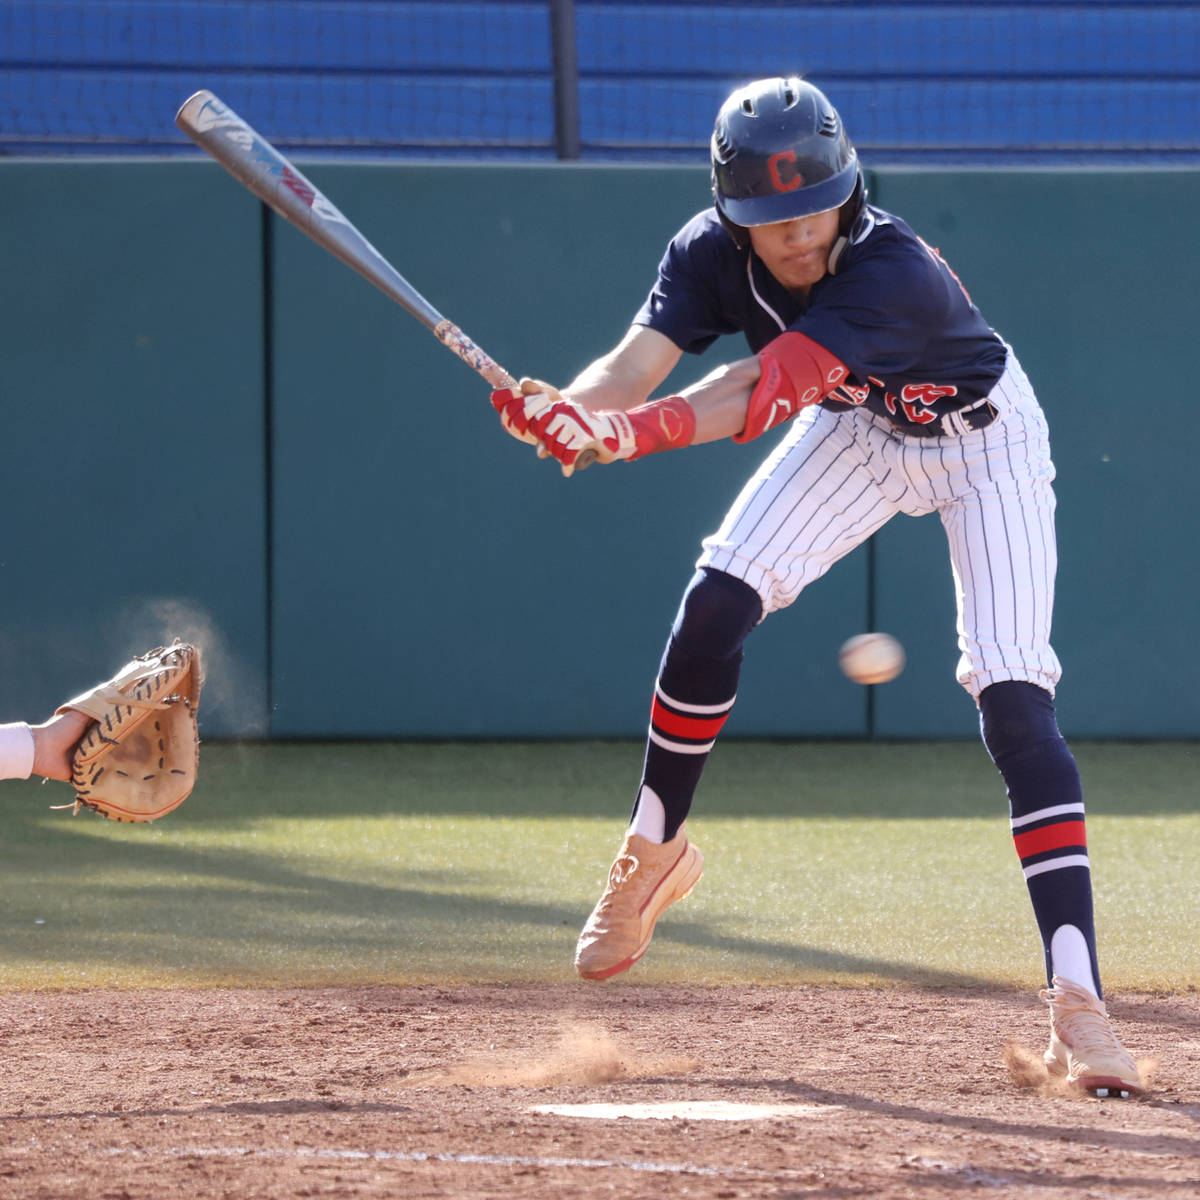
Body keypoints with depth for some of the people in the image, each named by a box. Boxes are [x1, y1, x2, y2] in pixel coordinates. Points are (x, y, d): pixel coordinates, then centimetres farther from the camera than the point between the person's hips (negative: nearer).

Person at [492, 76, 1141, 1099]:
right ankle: (653, 856, 12)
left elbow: (768, 389, -51)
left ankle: (1078, 1003, -23)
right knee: (715, 603, -13)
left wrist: (639, 430, -67)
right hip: (858, 431, 5)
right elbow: (637, 361, -36)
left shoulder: (896, 273, -40)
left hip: (983, 444, -5)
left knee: (1013, 699, -18)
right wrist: (566, 410, -59)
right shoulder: (713, 253, -22)